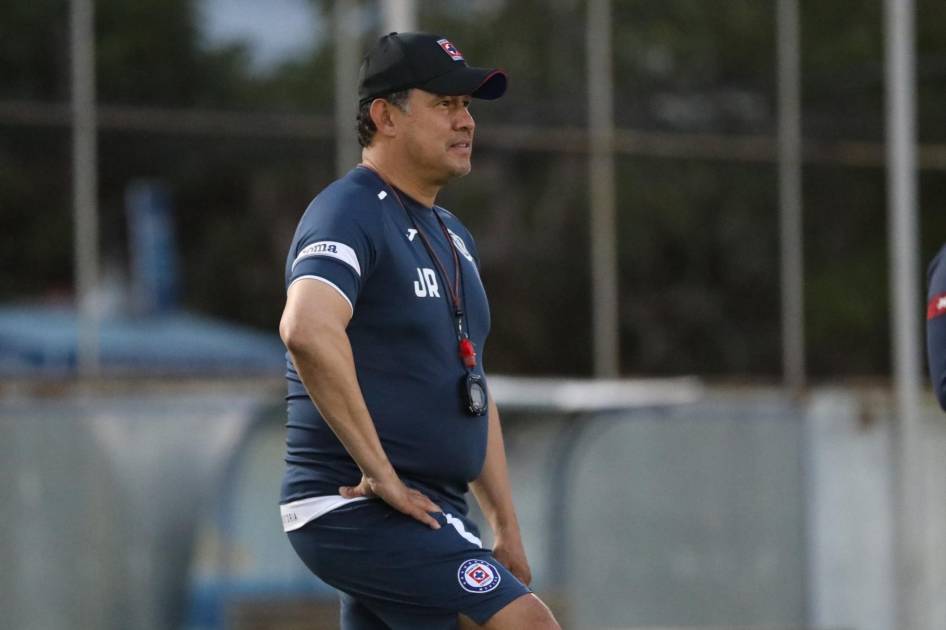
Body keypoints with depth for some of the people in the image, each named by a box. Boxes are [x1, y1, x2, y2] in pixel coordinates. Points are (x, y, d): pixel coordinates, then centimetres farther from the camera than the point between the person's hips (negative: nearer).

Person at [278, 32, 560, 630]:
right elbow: (307, 329, -32)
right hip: (356, 508, -10)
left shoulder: (453, 238, 20)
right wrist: (380, 473, -28)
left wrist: (506, 528, 20)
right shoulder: (350, 214, -11)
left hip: (428, 514, 10)